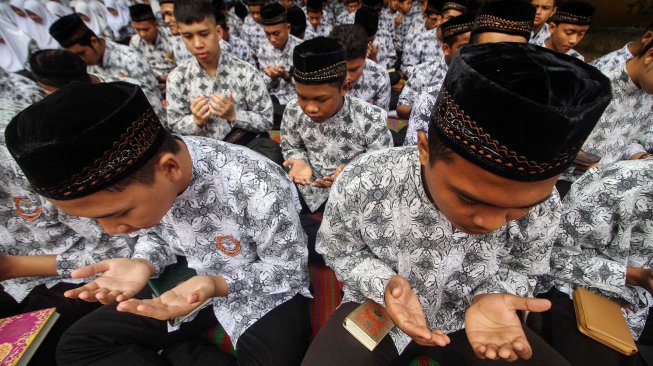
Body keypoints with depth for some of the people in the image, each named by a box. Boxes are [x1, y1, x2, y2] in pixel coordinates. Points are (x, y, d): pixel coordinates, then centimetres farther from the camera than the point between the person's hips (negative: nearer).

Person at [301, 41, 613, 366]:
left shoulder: (541, 208, -19)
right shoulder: (361, 185, -28)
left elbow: (520, 269, 0)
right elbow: (338, 250, -10)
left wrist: (491, 298, -22)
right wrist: (385, 283, -28)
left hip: (467, 317, 3)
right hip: (376, 308, -1)